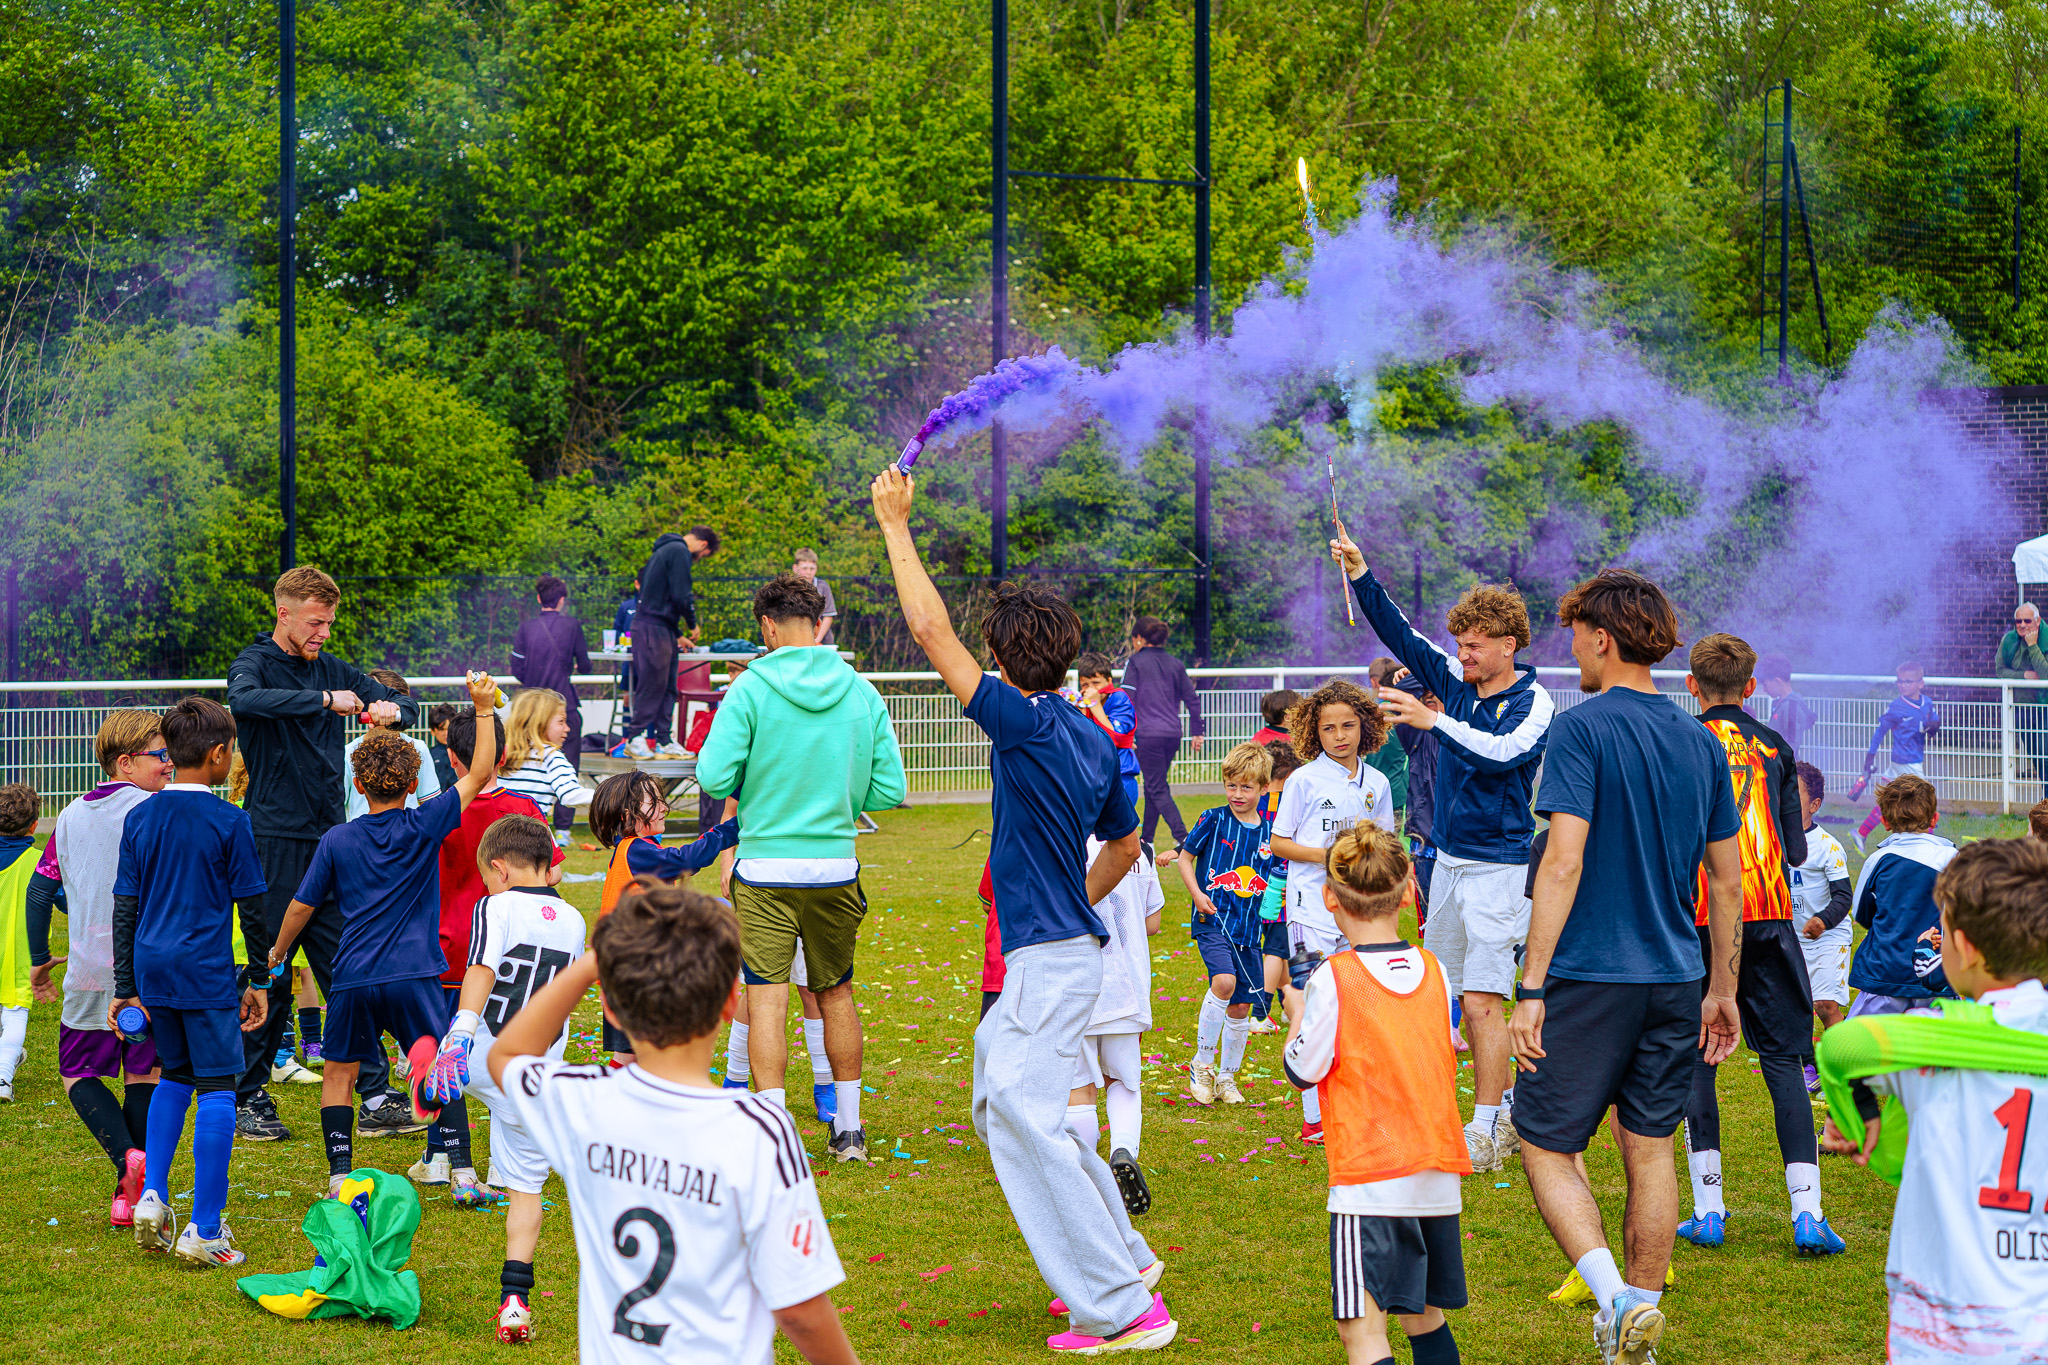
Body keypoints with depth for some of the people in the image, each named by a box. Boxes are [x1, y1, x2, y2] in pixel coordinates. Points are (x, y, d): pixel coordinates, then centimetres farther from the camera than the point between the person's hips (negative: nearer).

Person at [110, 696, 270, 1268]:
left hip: (153, 969, 5)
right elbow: (251, 908, -5)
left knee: (175, 1076, 23)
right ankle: (204, 1231, -4)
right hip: (208, 974, -5)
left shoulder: (139, 818, 5)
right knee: (216, 1090, -1)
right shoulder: (229, 822, -7)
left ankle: (151, 1197, 12)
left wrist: (125, 987, 11)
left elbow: (125, 906, 7)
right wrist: (256, 980, 5)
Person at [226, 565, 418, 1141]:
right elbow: (245, 700, -29)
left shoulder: (330, 670, 13)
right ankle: (247, 1100, 9)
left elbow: (404, 701, 21)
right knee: (269, 976, -2)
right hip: (275, 840, -6)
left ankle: (374, 1098, 5)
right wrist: (324, 700, -31)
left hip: (329, 836, 6)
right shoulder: (256, 663, -5)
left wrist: (392, 708, -3)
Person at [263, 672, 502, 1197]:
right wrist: (484, 709, 2)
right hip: (416, 974, -1)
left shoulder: (337, 840, 4)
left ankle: (340, 1174, 4)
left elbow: (302, 906, 10)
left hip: (354, 977, 1)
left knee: (339, 1072, 14)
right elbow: (479, 774, 3)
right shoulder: (425, 826, 0)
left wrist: (277, 953, 27)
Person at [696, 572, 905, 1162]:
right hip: (836, 865, 4)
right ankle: (848, 1129, 25)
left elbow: (714, 777, -13)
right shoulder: (862, 693, 1)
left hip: (765, 866, -4)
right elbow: (889, 789, 0)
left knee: (767, 1000, -1)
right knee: (836, 993, 17)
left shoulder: (751, 689, -10)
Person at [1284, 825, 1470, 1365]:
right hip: (1440, 1175, 6)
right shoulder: (1434, 971, 5)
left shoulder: (1334, 979, -11)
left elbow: (1302, 1072, -3)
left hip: (1370, 1177, -6)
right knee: (1424, 1316, 21)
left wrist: (1298, 1012, 14)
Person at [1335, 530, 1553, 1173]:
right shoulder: (1456, 681, 7)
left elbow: (1500, 753, -29)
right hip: (1449, 860, 7)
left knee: (1480, 1000, -11)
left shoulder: (1534, 704, -11)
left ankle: (1487, 1130, -6)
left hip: (1499, 866, -7)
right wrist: (1360, 575, -9)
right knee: (1444, 994, 10)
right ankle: (1510, 1111, 22)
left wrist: (1431, 720, -34)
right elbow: (1398, 632, 4)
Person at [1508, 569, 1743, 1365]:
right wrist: (1723, 991, 19)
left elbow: (1564, 862, -18)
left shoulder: (1584, 729, -11)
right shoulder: (1701, 743, 8)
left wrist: (1532, 987, -18)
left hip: (1591, 977, -6)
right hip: (1675, 979, 6)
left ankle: (1616, 1297, -16)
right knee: (1650, 1150, 14)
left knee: (1547, 1145, 3)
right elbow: (1728, 883, 11)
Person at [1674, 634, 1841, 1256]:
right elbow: (1797, 850, 8)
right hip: (1767, 916, 1)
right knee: (1782, 1059, 3)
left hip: (1696, 919, -1)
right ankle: (1807, 1209, -6)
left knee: (1695, 1058, 8)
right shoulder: (1776, 748, 8)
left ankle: (1709, 1209, 4)